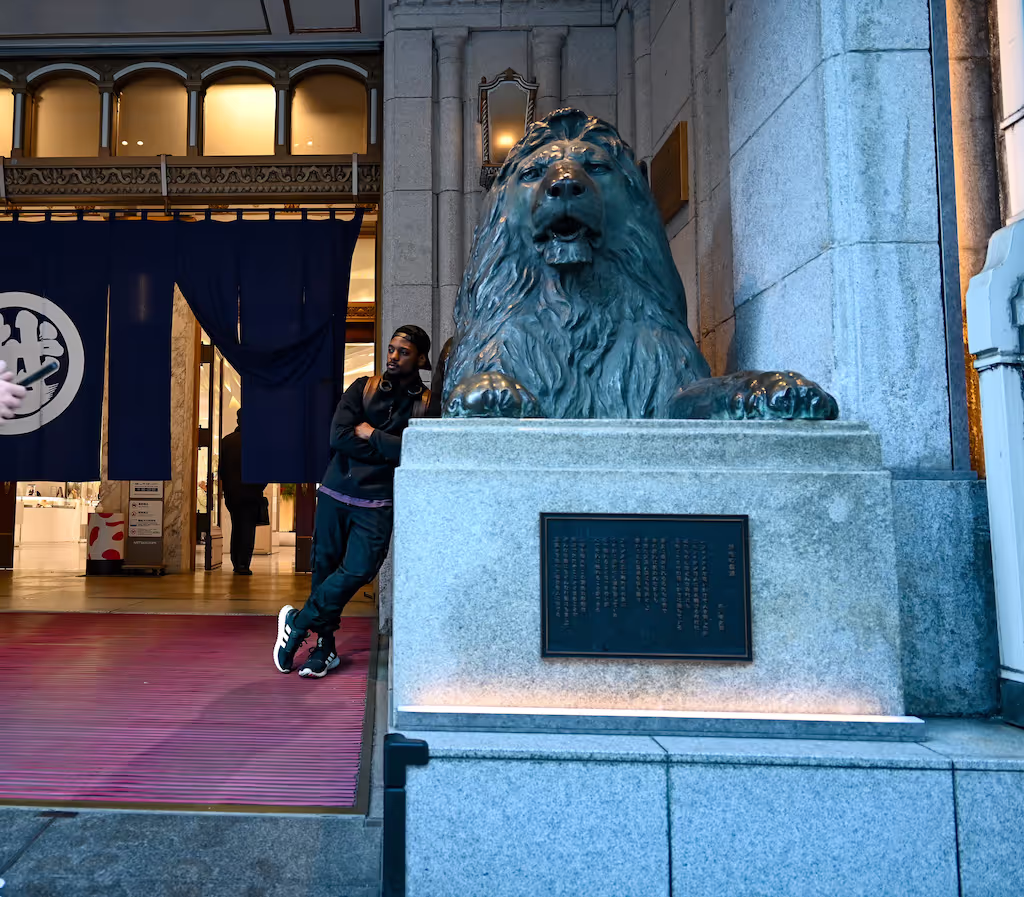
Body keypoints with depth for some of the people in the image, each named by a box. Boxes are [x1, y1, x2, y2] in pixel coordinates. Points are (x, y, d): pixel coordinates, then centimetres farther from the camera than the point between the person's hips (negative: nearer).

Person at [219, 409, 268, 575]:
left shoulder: (226, 441, 4)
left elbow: (221, 468, 7)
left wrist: (226, 487, 16)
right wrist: (260, 487, 7)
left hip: (231, 493, 4)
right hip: (251, 493, -4)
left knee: (236, 527, 15)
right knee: (248, 528, -1)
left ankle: (236, 563, 19)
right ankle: (243, 564, -7)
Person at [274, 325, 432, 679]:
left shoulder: (427, 405, 2)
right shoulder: (363, 387, 8)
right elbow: (338, 437, -5)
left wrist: (371, 435, -6)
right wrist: (389, 449, -9)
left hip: (377, 504, -2)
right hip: (335, 493, 2)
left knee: (357, 571, -12)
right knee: (324, 568, 5)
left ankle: (299, 621, 11)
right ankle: (324, 647, 20)